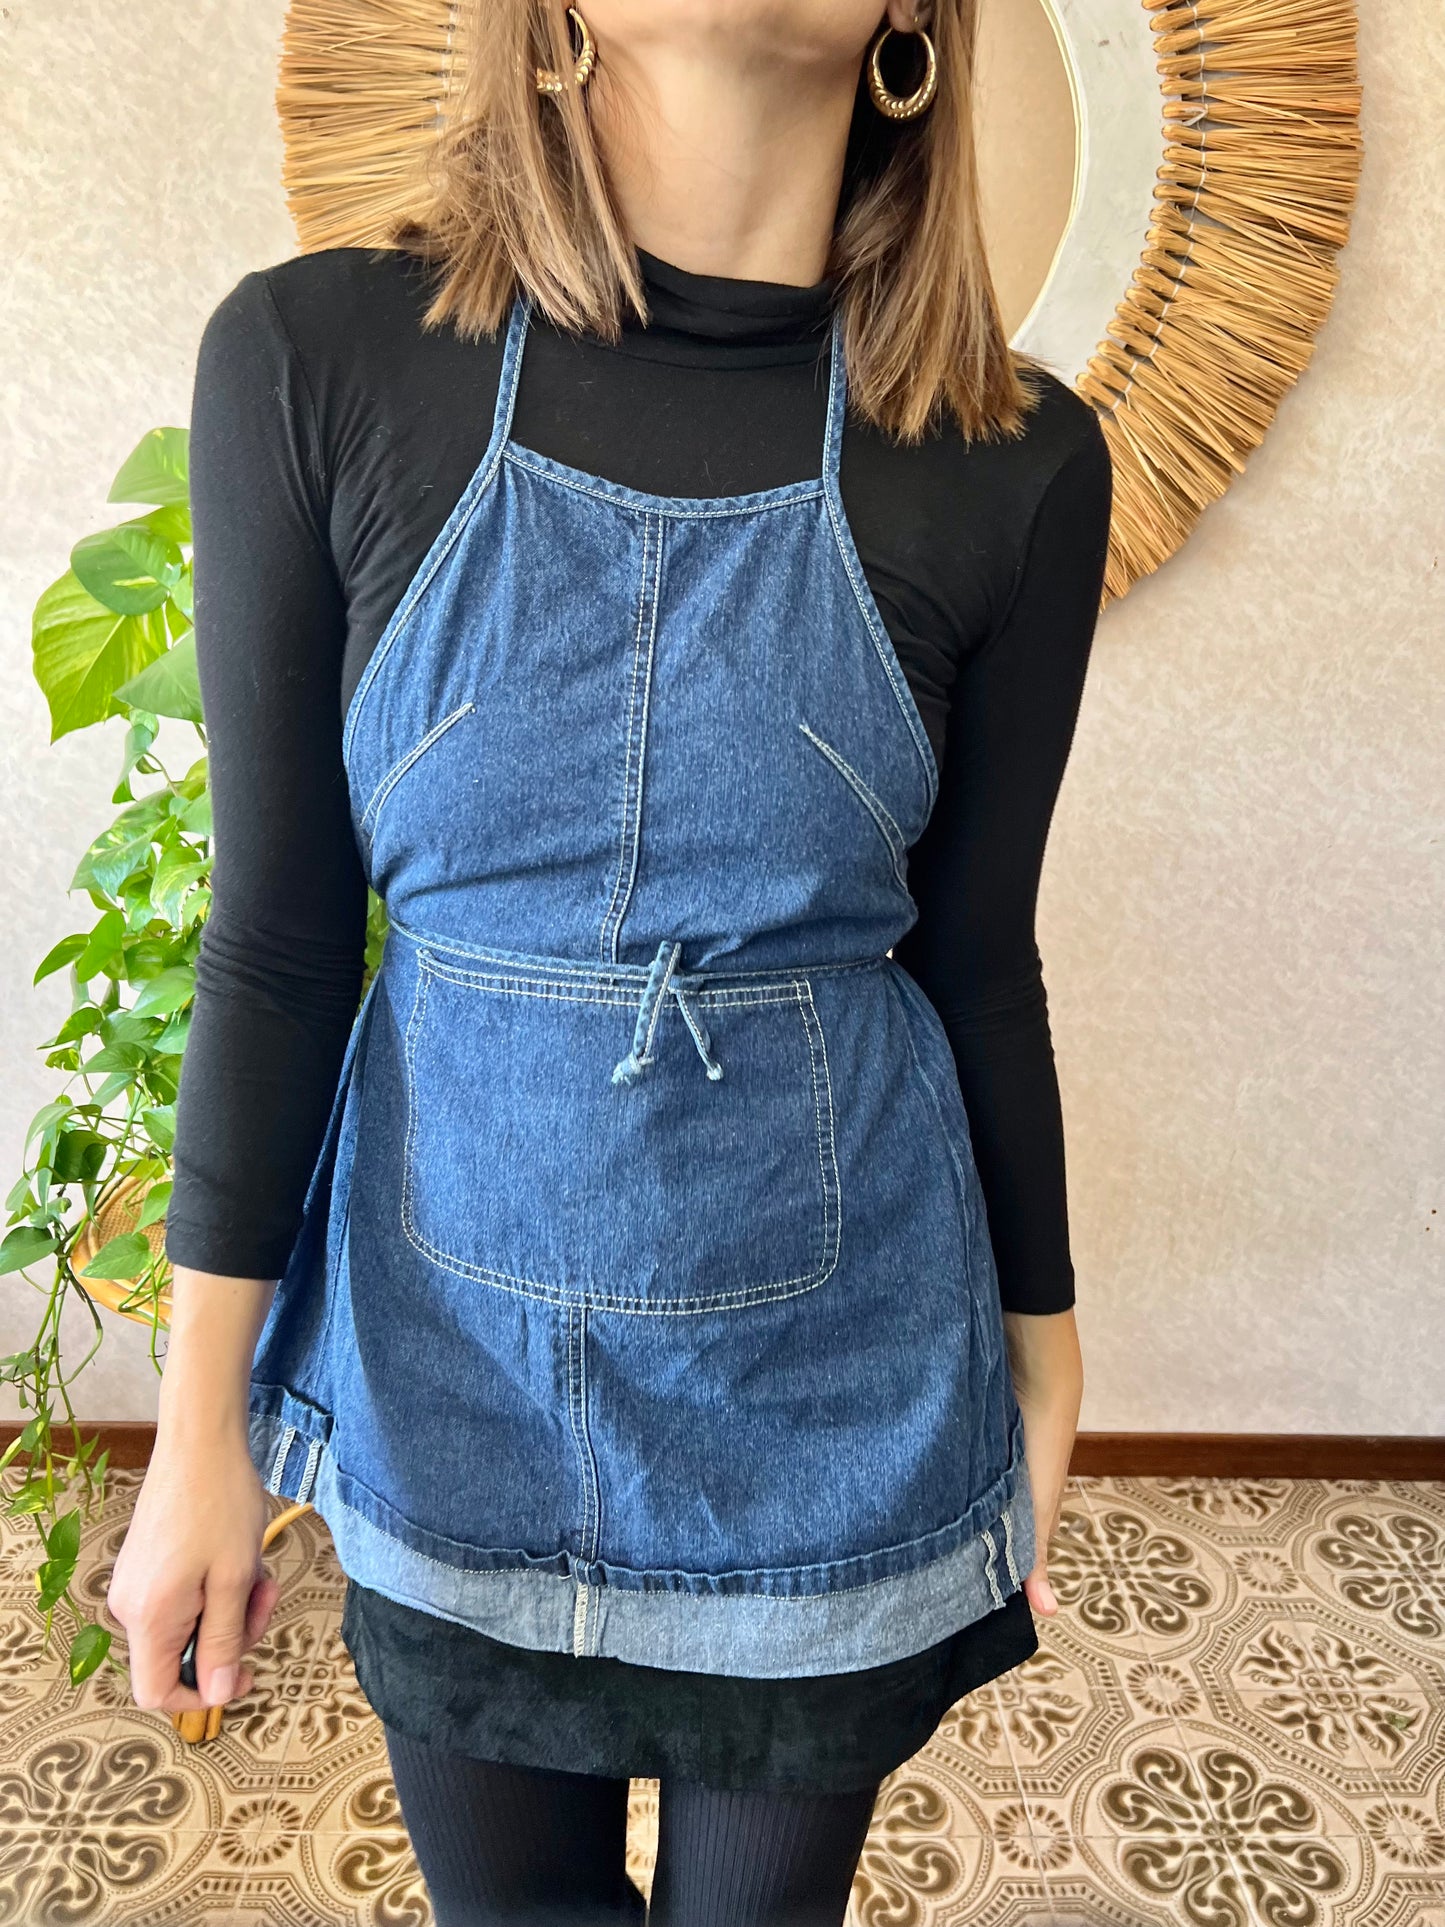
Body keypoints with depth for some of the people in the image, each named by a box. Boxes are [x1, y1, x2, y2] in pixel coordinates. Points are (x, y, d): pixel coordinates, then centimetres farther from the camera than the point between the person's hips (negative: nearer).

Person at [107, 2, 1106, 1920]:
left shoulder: (1019, 462, -8)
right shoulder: (316, 356, -10)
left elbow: (979, 960, 0)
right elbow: (277, 932, -7)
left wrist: (1042, 1361, 10)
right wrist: (204, 1427, -2)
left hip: (831, 1371, 1)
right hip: (453, 1356, 0)